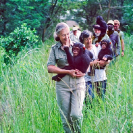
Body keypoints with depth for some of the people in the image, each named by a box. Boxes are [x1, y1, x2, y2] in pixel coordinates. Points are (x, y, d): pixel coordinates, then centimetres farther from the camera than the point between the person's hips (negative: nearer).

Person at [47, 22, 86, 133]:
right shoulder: (55, 49, 2)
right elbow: (50, 68, -6)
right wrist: (68, 72, -13)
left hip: (78, 84, 0)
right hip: (62, 85, 0)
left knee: (76, 114, -15)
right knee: (66, 118, 3)